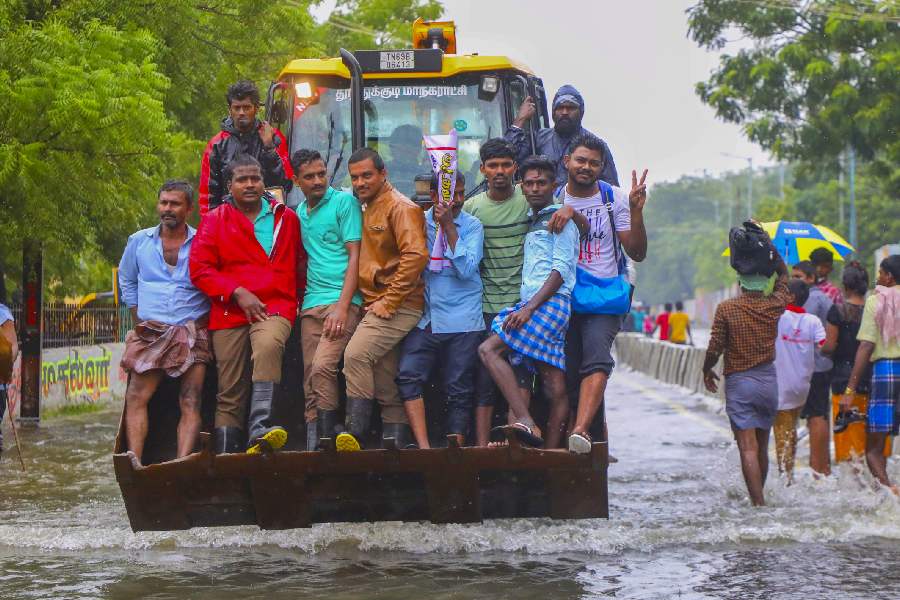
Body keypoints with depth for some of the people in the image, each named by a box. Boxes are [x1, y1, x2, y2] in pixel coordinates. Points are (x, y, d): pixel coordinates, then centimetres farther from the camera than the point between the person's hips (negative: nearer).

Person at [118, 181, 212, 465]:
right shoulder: (139, 241, 12)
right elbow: (126, 280, 26)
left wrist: (204, 320, 1)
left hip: (193, 333, -2)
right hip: (150, 332, 2)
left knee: (190, 403, -14)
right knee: (136, 399, -14)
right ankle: (134, 464, -20)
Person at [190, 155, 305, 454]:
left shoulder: (286, 218, 16)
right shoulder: (215, 221, 9)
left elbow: (300, 264, 25)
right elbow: (199, 269, 1)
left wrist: (300, 298, 12)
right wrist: (238, 293, -9)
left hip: (275, 308, 0)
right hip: (229, 315, 1)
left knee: (268, 345, -35)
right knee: (230, 394, -1)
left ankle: (260, 428, -43)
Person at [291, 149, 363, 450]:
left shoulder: (344, 202, -2)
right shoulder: (300, 211, 18)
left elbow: (354, 256, -7)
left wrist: (342, 307, -15)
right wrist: (298, 299, 6)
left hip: (341, 300, -6)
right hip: (311, 304, 7)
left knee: (322, 367, -22)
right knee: (310, 379, 2)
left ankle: (329, 438, -17)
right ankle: (312, 446, 3)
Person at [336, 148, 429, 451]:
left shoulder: (400, 207, -9)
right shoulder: (367, 209, 18)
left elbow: (415, 255, -20)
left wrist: (388, 301, -20)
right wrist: (370, 302, 15)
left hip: (398, 306, -9)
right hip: (376, 305, 9)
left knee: (356, 354, -23)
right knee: (385, 382, 8)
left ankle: (355, 429, -24)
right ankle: (395, 438, 12)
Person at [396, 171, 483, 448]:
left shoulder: (472, 226, 2)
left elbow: (466, 269, -12)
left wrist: (448, 227, -13)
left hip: (462, 320, -2)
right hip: (425, 318, 2)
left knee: (459, 391, 2)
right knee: (408, 376, -17)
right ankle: (423, 446, -18)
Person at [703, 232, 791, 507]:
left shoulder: (726, 309, -9)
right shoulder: (774, 306, -1)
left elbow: (715, 347, -7)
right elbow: (783, 274, 17)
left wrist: (707, 371, 11)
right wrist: (768, 243, 16)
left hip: (739, 382, -3)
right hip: (769, 380, 4)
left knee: (748, 448, -8)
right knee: (762, 447, 16)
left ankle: (758, 503, -17)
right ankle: (758, 497, 27)